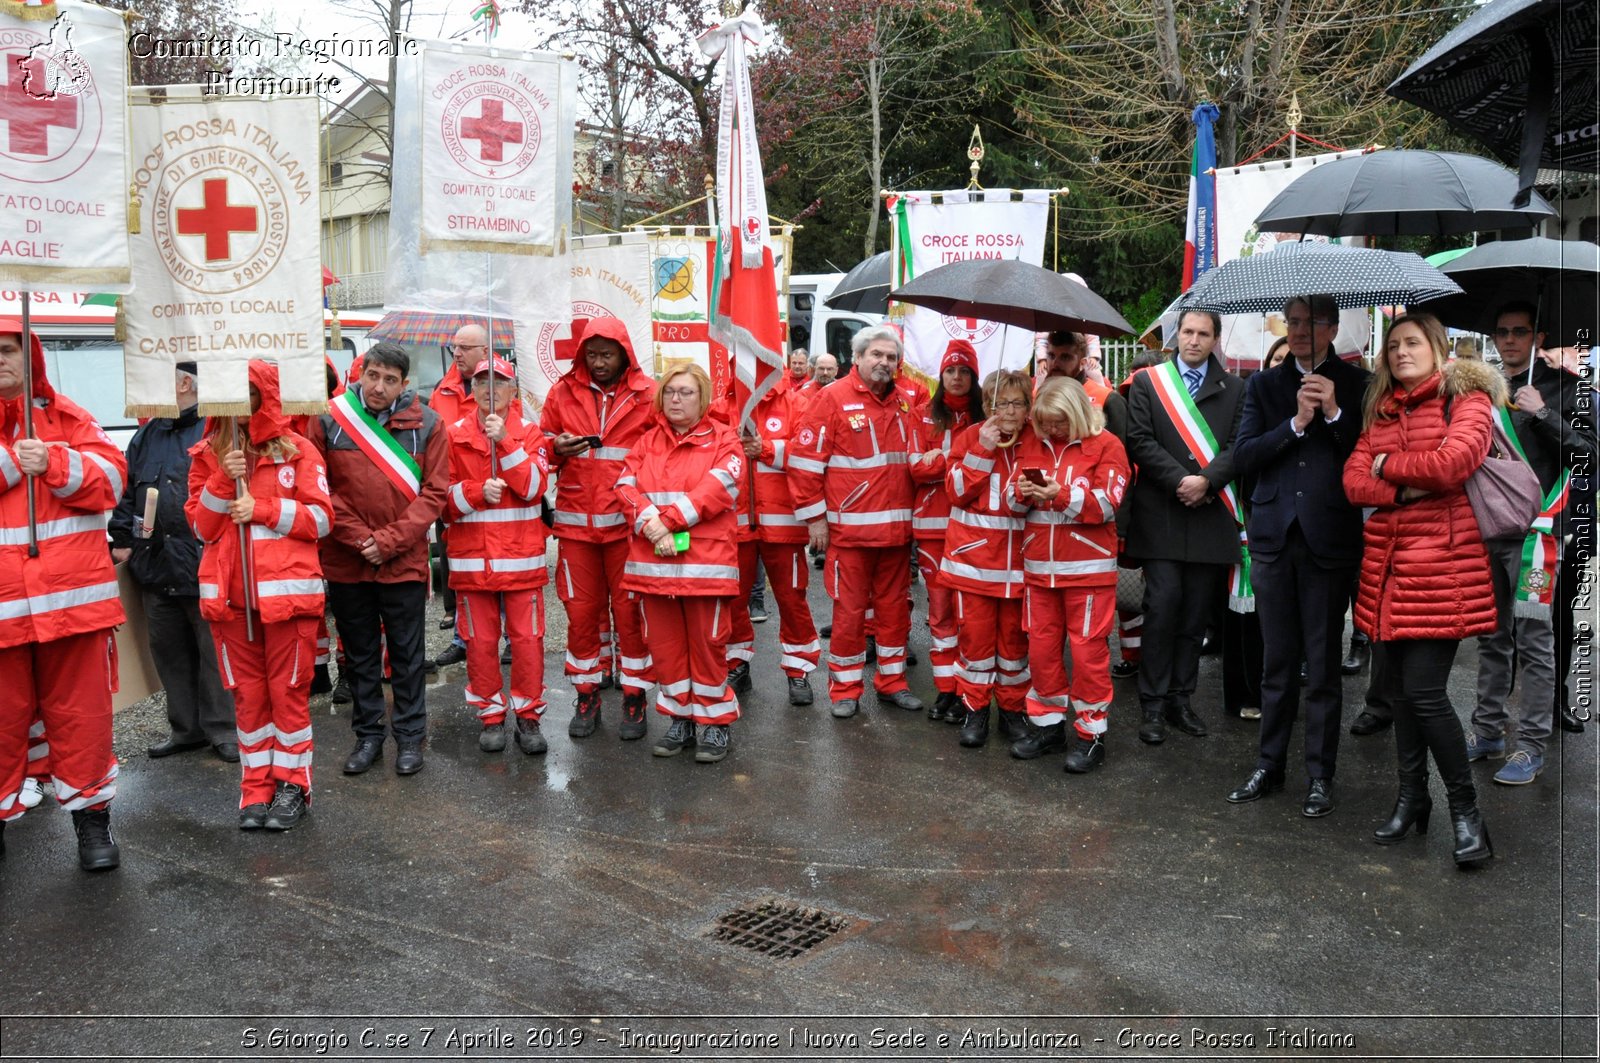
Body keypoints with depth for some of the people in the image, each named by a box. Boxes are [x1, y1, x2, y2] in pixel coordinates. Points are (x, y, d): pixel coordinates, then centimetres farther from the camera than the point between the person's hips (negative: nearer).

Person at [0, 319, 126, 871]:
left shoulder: (66, 416, 9)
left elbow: (111, 478, -1)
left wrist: (52, 463, -16)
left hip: (72, 596, 0)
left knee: (81, 712, 6)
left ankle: (91, 814, 18)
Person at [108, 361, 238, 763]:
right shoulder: (147, 436, 16)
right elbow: (128, 492, 20)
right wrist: (122, 539, 11)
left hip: (205, 564, -8)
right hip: (155, 564, 8)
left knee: (214, 651, 2)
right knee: (168, 650, 14)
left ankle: (222, 729, 13)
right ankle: (185, 727, 26)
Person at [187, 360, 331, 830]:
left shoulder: (297, 450, 2)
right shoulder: (207, 454, 10)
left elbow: (320, 518, -2)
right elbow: (202, 527, 4)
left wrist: (262, 508, -12)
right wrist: (223, 481, -10)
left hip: (287, 589, -3)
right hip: (230, 593, 3)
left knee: (288, 690, 2)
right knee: (248, 694, 8)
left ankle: (291, 786, 14)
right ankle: (256, 787, 18)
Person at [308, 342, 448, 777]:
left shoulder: (427, 424, -4)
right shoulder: (329, 421, -3)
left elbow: (434, 493, -6)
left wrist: (389, 540, -13)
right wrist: (357, 536, -12)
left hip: (405, 561, -1)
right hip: (346, 562, 1)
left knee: (406, 654, 9)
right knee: (360, 654, 14)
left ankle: (410, 736, 22)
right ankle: (368, 734, 27)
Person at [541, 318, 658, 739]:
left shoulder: (647, 394, 0)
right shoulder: (562, 393, 6)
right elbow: (543, 449, 12)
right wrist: (557, 449, -11)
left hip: (627, 522, -2)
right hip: (575, 522, 2)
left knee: (630, 611, 3)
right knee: (580, 613, 7)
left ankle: (634, 699, 15)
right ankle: (586, 696, 21)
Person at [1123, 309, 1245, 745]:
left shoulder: (1234, 389, 9)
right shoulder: (1147, 382, 7)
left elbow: (1238, 445, 1)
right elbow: (1140, 441, -2)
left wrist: (1206, 480, -14)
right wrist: (1180, 480, -12)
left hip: (1210, 515, 2)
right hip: (1161, 515, -2)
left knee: (1196, 612, 6)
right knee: (1163, 605, -6)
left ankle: (1181, 699, 15)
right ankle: (1153, 704, 2)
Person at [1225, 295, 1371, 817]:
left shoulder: (1356, 385, 2)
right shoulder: (1265, 384, 10)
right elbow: (1242, 456, 0)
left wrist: (1334, 414, -15)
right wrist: (1296, 423, -11)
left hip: (1328, 539, -3)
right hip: (1274, 538, 3)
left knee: (1323, 666, 4)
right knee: (1276, 663, 12)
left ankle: (1320, 776, 15)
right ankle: (1269, 767, 22)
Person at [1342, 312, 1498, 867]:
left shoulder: (1467, 399, -1)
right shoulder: (1381, 411, 16)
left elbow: (1452, 462, -19)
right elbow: (1354, 480, 5)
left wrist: (1388, 465, -4)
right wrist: (1406, 490, -11)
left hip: (1443, 562, -6)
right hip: (1389, 563, 6)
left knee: (1424, 690, -9)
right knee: (1400, 687, 10)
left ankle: (1466, 810, 8)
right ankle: (1411, 798, 24)